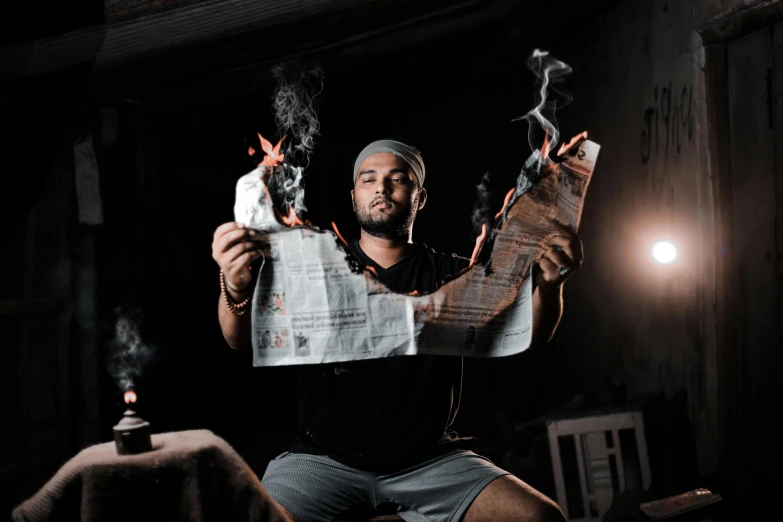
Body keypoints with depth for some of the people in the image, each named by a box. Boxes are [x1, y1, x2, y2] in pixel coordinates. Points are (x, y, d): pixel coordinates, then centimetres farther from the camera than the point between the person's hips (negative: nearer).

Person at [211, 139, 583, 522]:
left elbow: (529, 333, -7)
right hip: (324, 459, -1)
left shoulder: (451, 274, 5)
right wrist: (236, 287, -33)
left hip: (431, 460, 2)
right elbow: (241, 338, -10)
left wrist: (549, 285, -31)